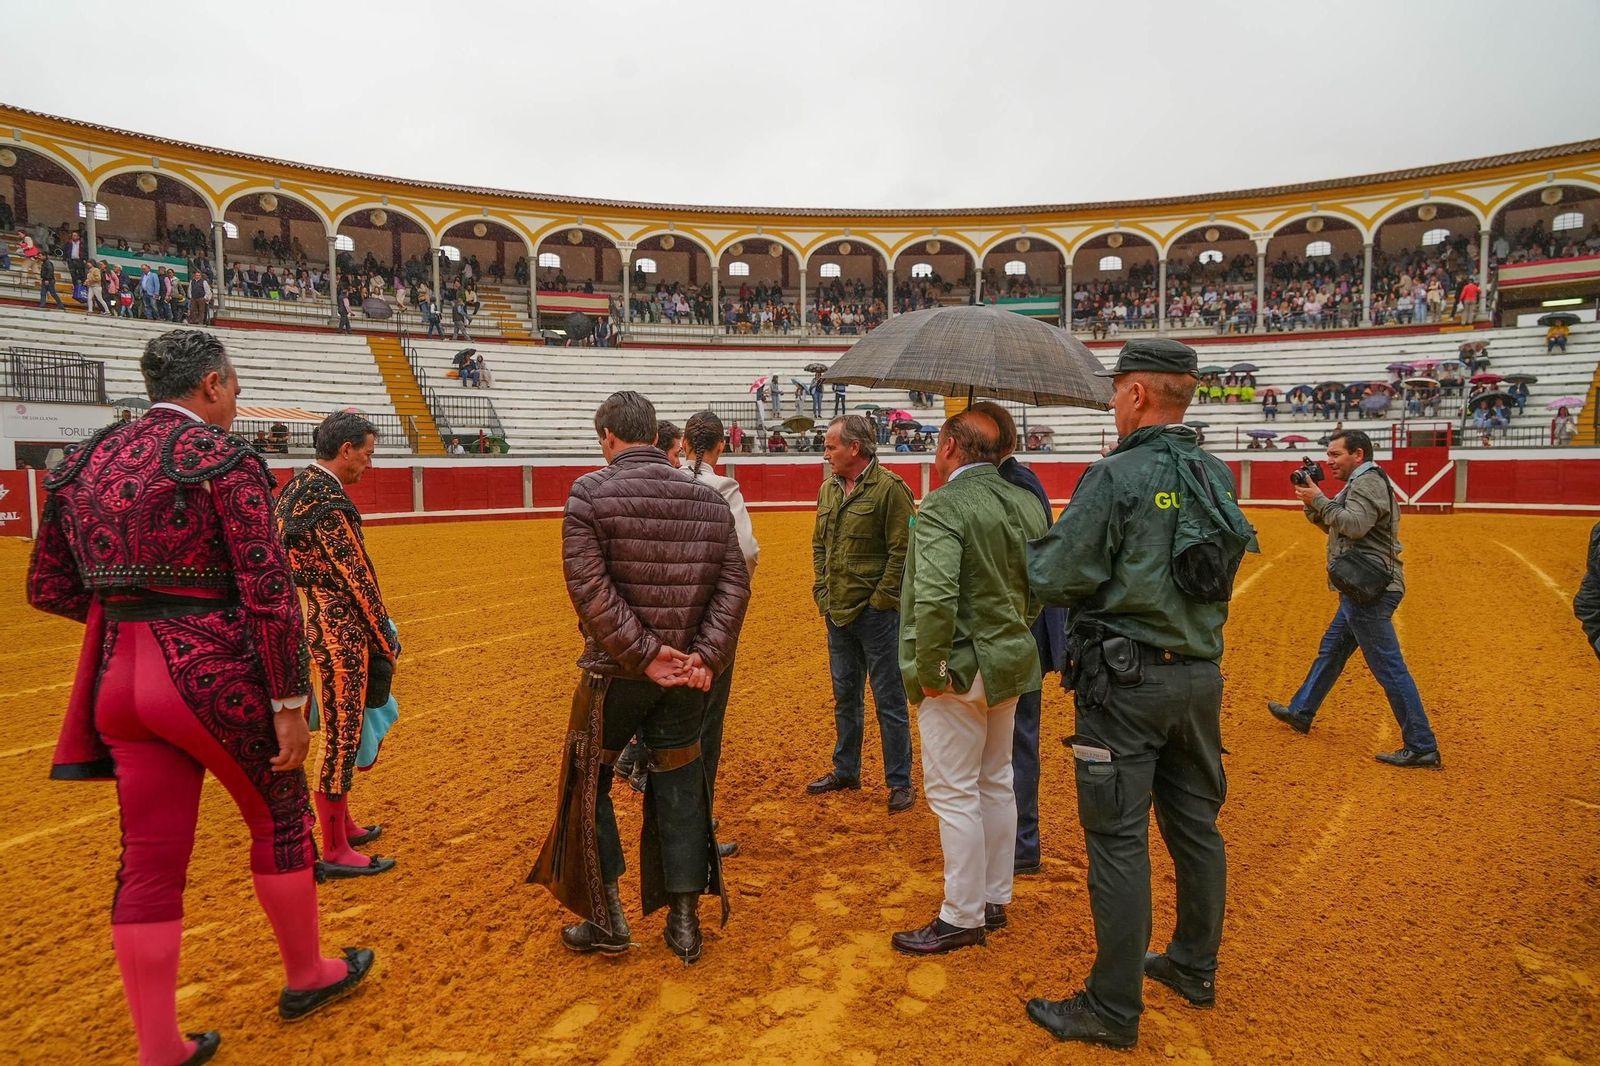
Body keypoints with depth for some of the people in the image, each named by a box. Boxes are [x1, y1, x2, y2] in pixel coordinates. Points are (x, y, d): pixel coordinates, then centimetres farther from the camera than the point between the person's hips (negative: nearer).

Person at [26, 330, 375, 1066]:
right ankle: (306, 975, 34)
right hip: (217, 674, -6)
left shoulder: (84, 461, 10)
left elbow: (48, 587, 14)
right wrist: (291, 701, -13)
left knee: (150, 859, 12)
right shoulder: (224, 458, -11)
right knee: (279, 816, 15)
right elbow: (267, 594, -17)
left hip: (121, 677, 6)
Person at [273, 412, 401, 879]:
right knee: (342, 732, 0)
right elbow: (357, 578, -18)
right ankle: (335, 851, 11)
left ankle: (342, 823, 36)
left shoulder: (295, 488, 12)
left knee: (340, 727, 21)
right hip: (337, 632, -10)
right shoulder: (329, 503, -19)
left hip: (306, 624, 10)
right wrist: (386, 640, -9)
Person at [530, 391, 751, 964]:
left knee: (588, 784, 16)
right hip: (689, 673, 4)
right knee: (679, 788, 16)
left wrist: (644, 654, -16)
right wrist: (707, 656, -8)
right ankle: (685, 921, 24)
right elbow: (734, 584, -3)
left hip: (615, 673, -3)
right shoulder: (709, 498, 5)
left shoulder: (591, 492, -7)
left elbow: (589, 587, -17)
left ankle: (606, 918, 22)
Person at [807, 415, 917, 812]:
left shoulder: (890, 488, -12)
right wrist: (822, 591, 8)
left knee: (889, 701, 3)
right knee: (845, 697, 18)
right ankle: (846, 771, 33)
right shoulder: (829, 489, 11)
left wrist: (880, 600, -15)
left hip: (876, 613, -7)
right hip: (837, 613, 7)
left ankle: (899, 782, 15)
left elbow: (902, 551, -15)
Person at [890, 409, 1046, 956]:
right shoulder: (1026, 504, 7)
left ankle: (962, 918, 15)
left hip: (960, 670, -9)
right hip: (1010, 662, 9)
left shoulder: (943, 506, -18)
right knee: (996, 783, 19)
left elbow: (935, 598, -28)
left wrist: (929, 670, -19)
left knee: (953, 793, 3)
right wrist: (1014, 635, 17)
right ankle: (996, 900, 33)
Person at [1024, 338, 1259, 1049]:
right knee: (1196, 824, 19)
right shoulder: (1219, 476, 6)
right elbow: (1213, 571, 15)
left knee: (1118, 839, 1)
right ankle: (1195, 967, 36)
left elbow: (1054, 577, -16)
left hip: (1125, 679, -7)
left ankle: (1114, 1009, 12)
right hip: (1200, 675, 8)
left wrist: (1032, 548, 5)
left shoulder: (1114, 477, -16)